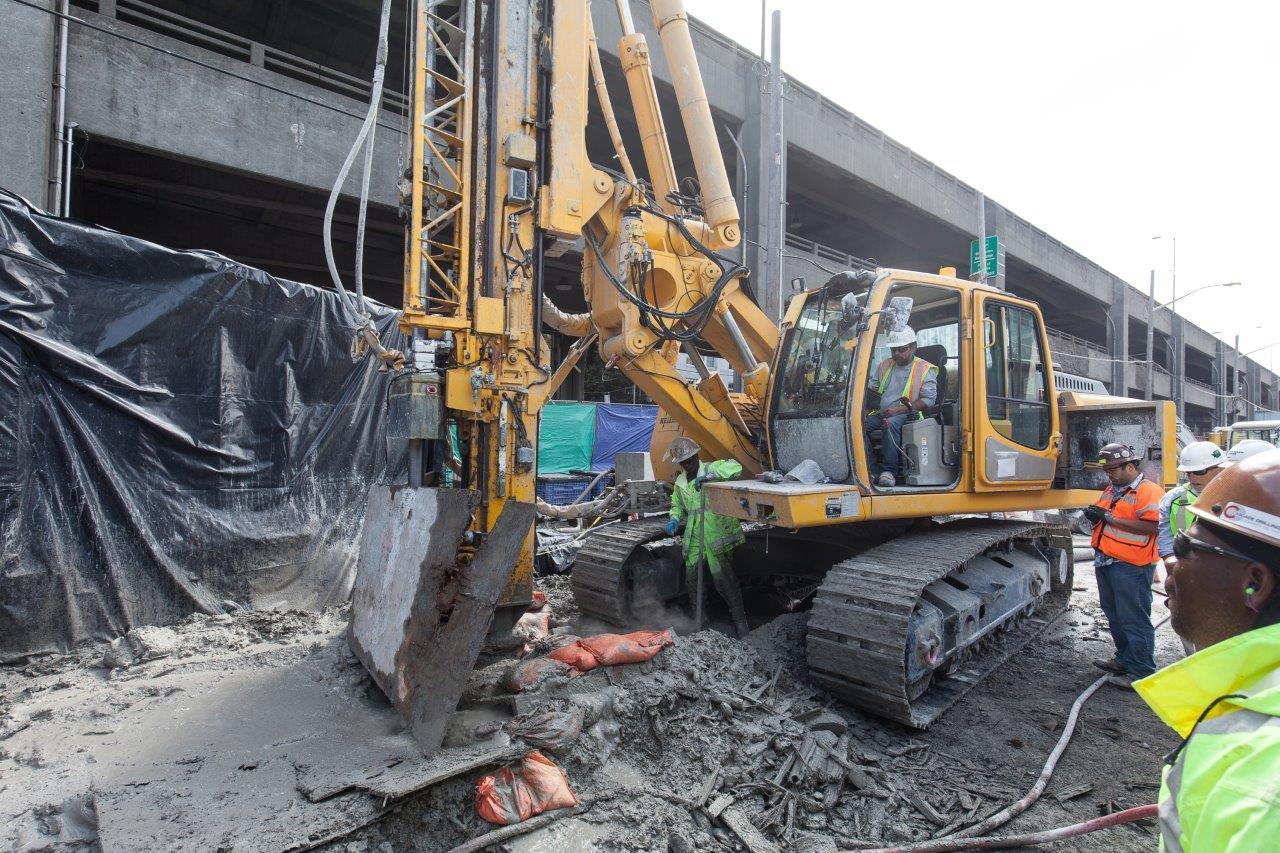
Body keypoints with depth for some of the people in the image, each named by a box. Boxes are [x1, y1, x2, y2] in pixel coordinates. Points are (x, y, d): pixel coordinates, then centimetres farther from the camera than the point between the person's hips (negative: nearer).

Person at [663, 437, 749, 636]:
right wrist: (674, 519, 3)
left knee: (723, 578, -4)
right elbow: (677, 505, 25)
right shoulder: (680, 482, 12)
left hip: (717, 534, -6)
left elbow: (736, 467, -22)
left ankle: (740, 619, 11)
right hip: (693, 537, 6)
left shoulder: (712, 468, -5)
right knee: (691, 578, 11)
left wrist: (710, 475, -31)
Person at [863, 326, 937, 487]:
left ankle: (889, 471, -31)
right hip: (881, 412, 5)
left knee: (891, 423, -39)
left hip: (908, 414, -4)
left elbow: (928, 400, -6)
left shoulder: (925, 369, 4)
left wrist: (898, 410, -16)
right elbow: (871, 387, 21)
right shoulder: (884, 365, 20)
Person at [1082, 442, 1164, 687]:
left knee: (1134, 619, -3)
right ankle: (1124, 660, 32)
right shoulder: (1111, 490, 17)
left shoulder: (1148, 491, -11)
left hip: (1131, 566, -9)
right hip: (1106, 563, 9)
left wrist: (1110, 518, -21)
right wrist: (1095, 516, 4)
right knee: (1114, 615, 18)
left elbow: (1151, 525, -23)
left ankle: (1142, 672, 5)